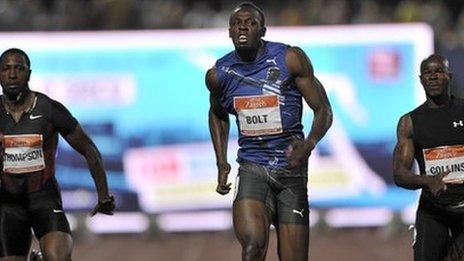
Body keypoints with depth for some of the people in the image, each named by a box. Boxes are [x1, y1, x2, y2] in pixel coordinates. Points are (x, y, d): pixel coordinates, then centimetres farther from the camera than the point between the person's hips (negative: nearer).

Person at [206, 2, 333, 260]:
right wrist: (222, 163, 15)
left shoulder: (290, 58, -5)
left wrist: (309, 144, -22)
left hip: (291, 168, 0)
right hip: (252, 169, 0)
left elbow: (323, 110, -3)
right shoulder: (218, 74, 3)